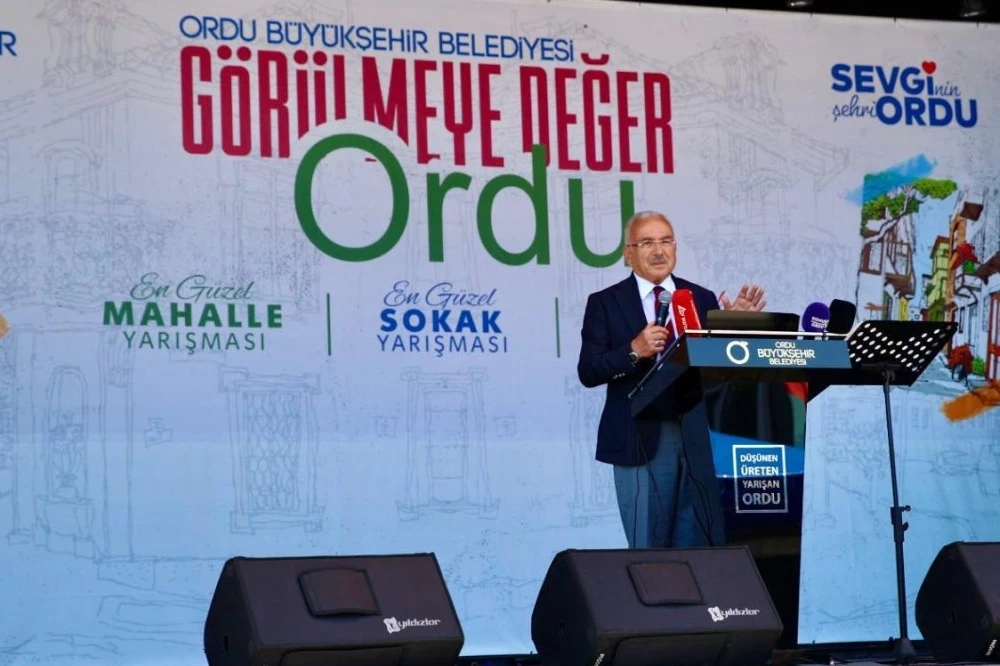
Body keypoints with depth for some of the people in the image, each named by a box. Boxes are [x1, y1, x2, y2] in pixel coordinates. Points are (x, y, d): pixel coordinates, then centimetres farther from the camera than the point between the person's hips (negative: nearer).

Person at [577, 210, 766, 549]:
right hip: (641, 440, -2)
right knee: (647, 550, 2)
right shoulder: (605, 304, 3)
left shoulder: (703, 299, 10)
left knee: (703, 547, 4)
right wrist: (634, 351, -19)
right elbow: (588, 372, -6)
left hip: (699, 438, 2)